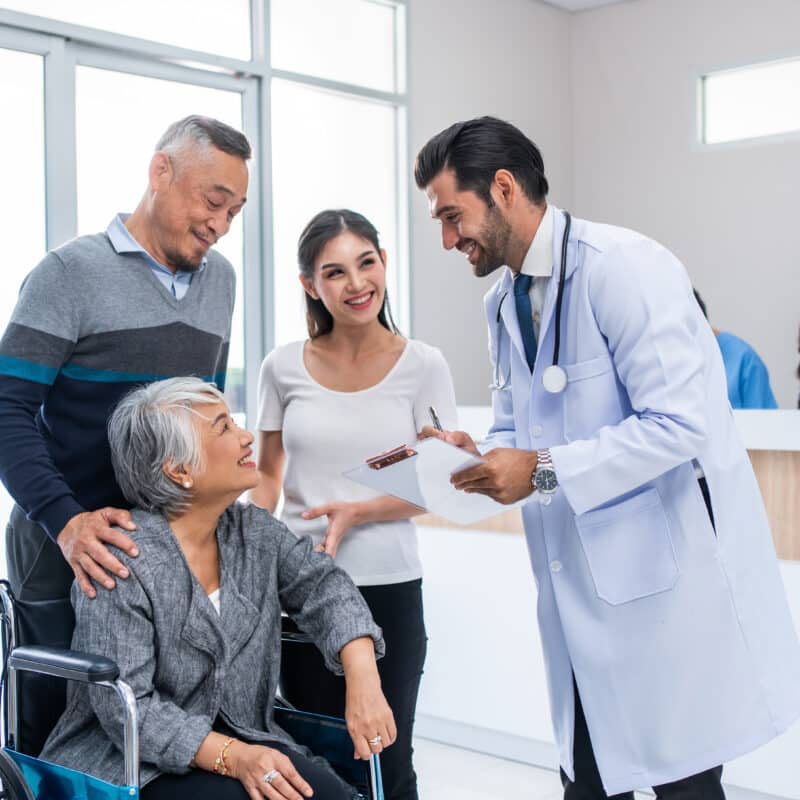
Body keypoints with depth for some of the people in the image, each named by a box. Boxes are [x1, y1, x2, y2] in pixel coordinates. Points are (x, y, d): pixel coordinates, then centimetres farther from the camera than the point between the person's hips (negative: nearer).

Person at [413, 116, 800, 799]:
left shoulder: (624, 267, -15)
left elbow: (680, 423, -22)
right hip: (579, 582, 8)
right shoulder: (504, 302, 11)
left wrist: (544, 471, -21)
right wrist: (480, 455, -3)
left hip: (669, 573, -7)